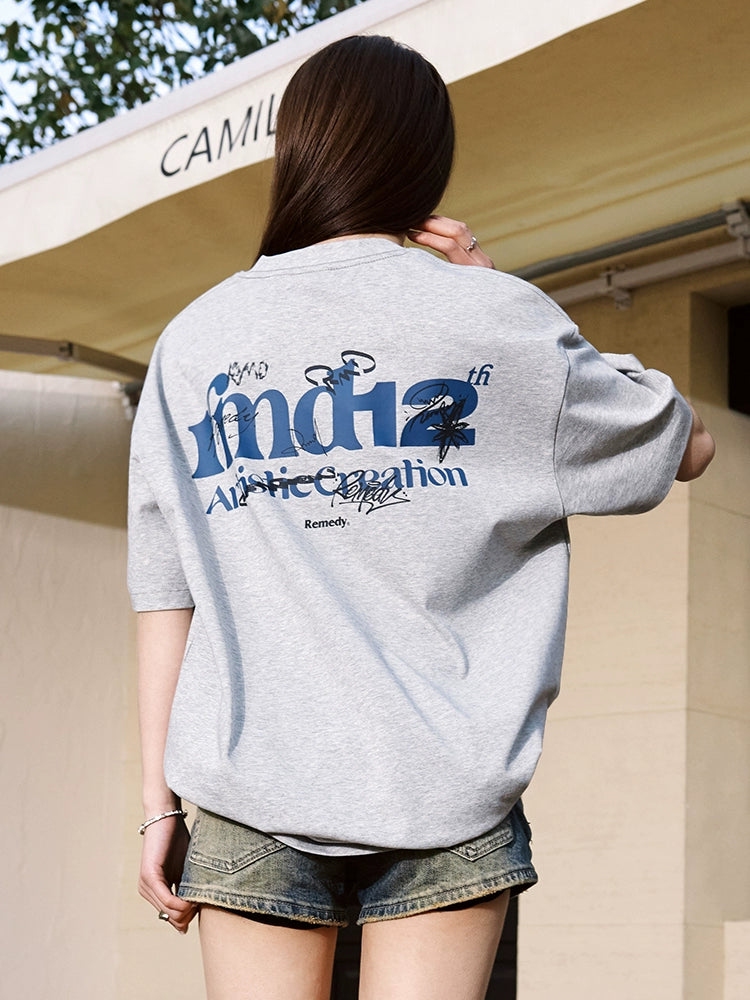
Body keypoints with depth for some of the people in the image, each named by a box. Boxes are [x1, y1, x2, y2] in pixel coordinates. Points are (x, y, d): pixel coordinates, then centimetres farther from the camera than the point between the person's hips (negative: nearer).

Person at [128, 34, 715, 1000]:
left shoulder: (192, 341, 8)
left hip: (250, 797, 2)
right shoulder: (492, 318, 1)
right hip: (443, 790, -2)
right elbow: (686, 443, 14)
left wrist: (159, 800, 11)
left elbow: (164, 593, 7)